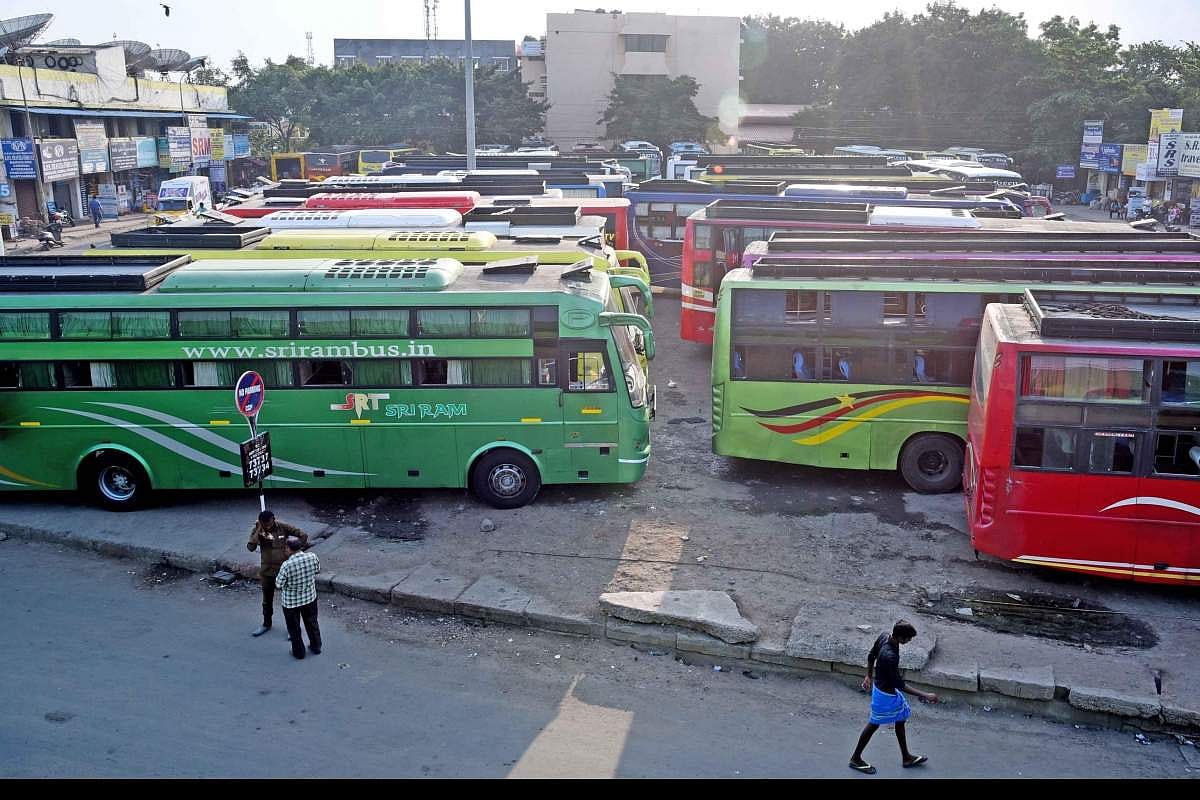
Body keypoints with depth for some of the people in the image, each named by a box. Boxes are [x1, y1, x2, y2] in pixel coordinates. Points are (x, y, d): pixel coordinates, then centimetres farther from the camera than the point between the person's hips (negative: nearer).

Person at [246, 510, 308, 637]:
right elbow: (250, 548, -23)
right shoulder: (257, 531, -10)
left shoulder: (282, 527, -15)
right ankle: (266, 624, 40)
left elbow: (303, 535, -11)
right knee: (267, 600, 20)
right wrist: (258, 531, -29)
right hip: (267, 570, 3)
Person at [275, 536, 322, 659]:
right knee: (312, 623, 25)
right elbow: (318, 570, 4)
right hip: (310, 597, 4)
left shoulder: (287, 565, -30)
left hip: (291, 602, -4)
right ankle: (316, 647, 40)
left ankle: (299, 652, 33)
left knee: (294, 628, 18)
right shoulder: (312, 557, -17)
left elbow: (279, 585, -17)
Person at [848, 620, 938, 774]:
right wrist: (924, 695, -24)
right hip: (885, 693, -9)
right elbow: (899, 684, -28)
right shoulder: (890, 656, -38)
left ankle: (906, 758, 38)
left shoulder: (884, 636, -13)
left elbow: (871, 656, 4)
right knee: (874, 724, 11)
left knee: (900, 719, 21)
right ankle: (856, 759, 28)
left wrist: (869, 676, 19)